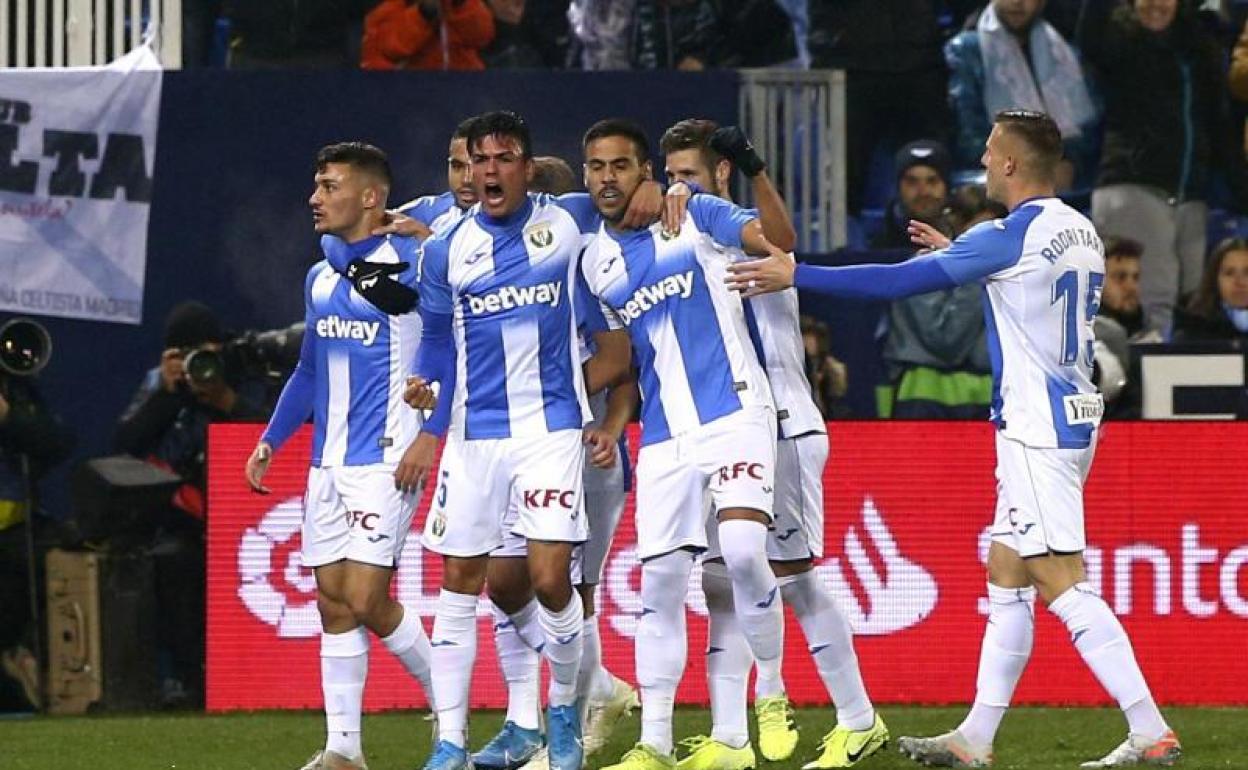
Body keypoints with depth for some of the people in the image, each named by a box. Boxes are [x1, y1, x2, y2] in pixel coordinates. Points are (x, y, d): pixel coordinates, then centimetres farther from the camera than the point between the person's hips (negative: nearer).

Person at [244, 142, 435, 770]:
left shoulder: (409, 265, -9)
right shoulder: (320, 278, 15)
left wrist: (426, 438, -15)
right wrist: (270, 441, 20)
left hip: (384, 459, -7)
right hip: (328, 463, 7)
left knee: (366, 600, -12)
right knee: (334, 603, 5)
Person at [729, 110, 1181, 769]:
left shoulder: (1009, 237, -14)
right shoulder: (1080, 233, 11)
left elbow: (898, 282, -15)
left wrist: (795, 275, -10)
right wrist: (954, 254, 34)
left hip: (1036, 429, -9)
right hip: (1072, 418, 9)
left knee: (1060, 582, -10)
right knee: (1005, 578, 12)